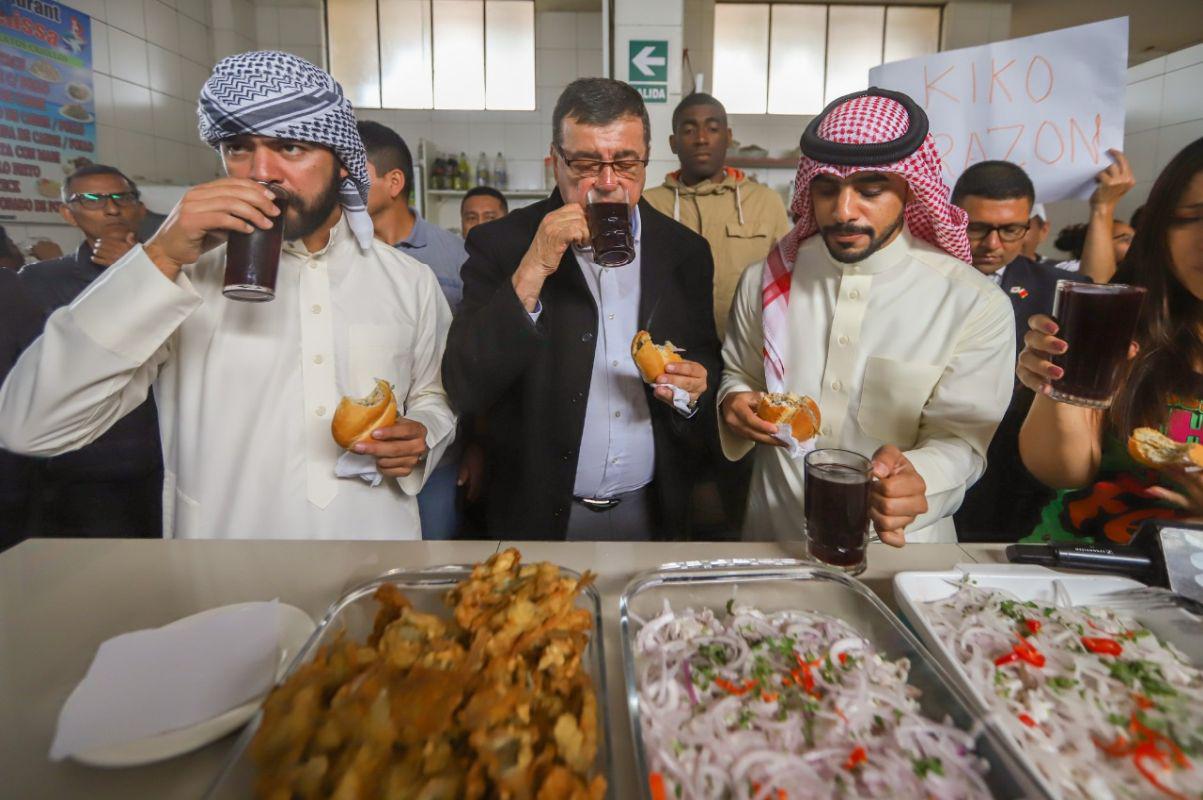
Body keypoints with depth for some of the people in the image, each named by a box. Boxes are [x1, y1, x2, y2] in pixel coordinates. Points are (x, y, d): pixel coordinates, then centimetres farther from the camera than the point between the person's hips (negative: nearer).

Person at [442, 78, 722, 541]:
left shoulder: (685, 251, -2)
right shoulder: (502, 244, -10)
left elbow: (708, 369, 9)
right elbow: (463, 392, -18)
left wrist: (694, 391, -14)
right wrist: (532, 271, -26)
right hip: (539, 515, -2)